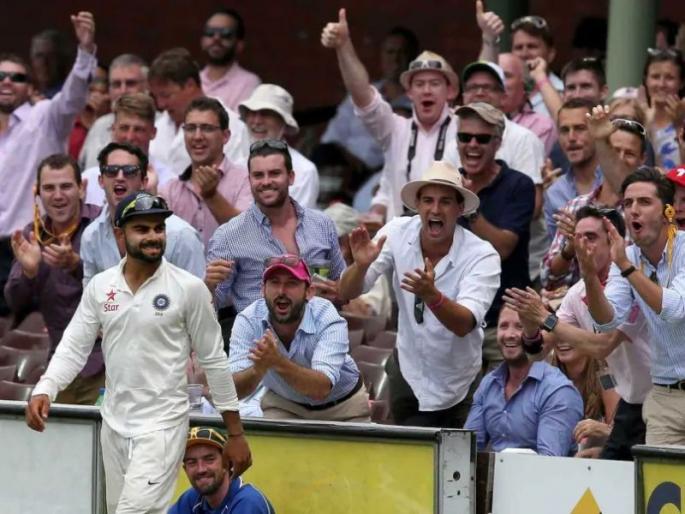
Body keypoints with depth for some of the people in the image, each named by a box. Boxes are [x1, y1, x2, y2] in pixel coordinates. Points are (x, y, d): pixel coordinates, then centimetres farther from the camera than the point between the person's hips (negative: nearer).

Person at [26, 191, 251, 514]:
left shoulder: (189, 289, -8)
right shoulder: (100, 287, 3)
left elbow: (213, 361, -3)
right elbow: (73, 348, 3)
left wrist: (235, 434, -1)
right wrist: (44, 391, -17)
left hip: (162, 426, -5)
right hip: (113, 425, 5)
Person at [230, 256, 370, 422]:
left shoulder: (327, 320, -27)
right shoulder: (247, 321, -20)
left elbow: (321, 389, -39)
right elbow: (233, 390, -28)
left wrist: (279, 363, -55)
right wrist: (258, 369, -50)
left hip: (341, 407, -1)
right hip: (283, 404, 1)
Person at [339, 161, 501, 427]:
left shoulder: (482, 256, -22)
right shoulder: (398, 233, -11)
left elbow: (465, 325, -34)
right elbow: (347, 293, -12)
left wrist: (432, 295, -54)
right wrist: (361, 265, -35)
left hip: (456, 388, -2)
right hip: (407, 372, 3)